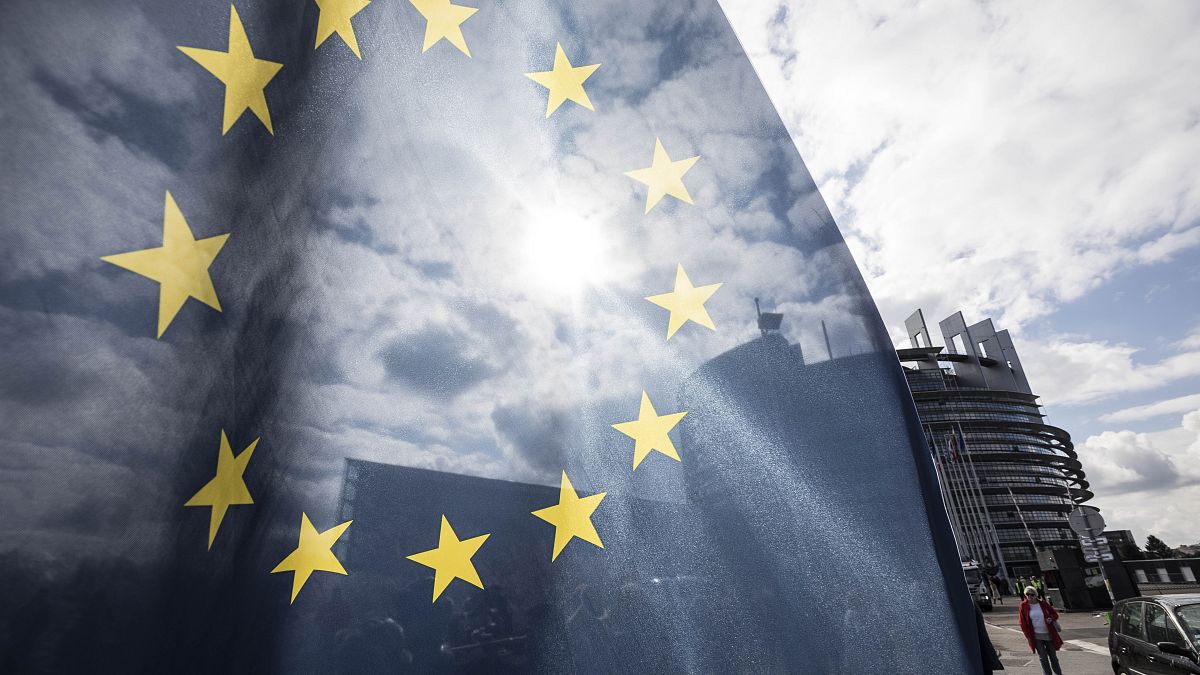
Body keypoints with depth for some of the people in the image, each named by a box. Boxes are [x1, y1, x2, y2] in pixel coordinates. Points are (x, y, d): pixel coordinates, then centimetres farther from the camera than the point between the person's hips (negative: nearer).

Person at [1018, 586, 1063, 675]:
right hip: (1036, 636, -1)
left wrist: (1051, 619, -17)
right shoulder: (1024, 606, -8)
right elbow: (1022, 622, -3)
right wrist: (1028, 636, -5)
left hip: (1049, 634, 1)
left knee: (1053, 656, 15)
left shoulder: (1043, 603, -6)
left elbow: (1055, 614, 5)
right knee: (1043, 658, 2)